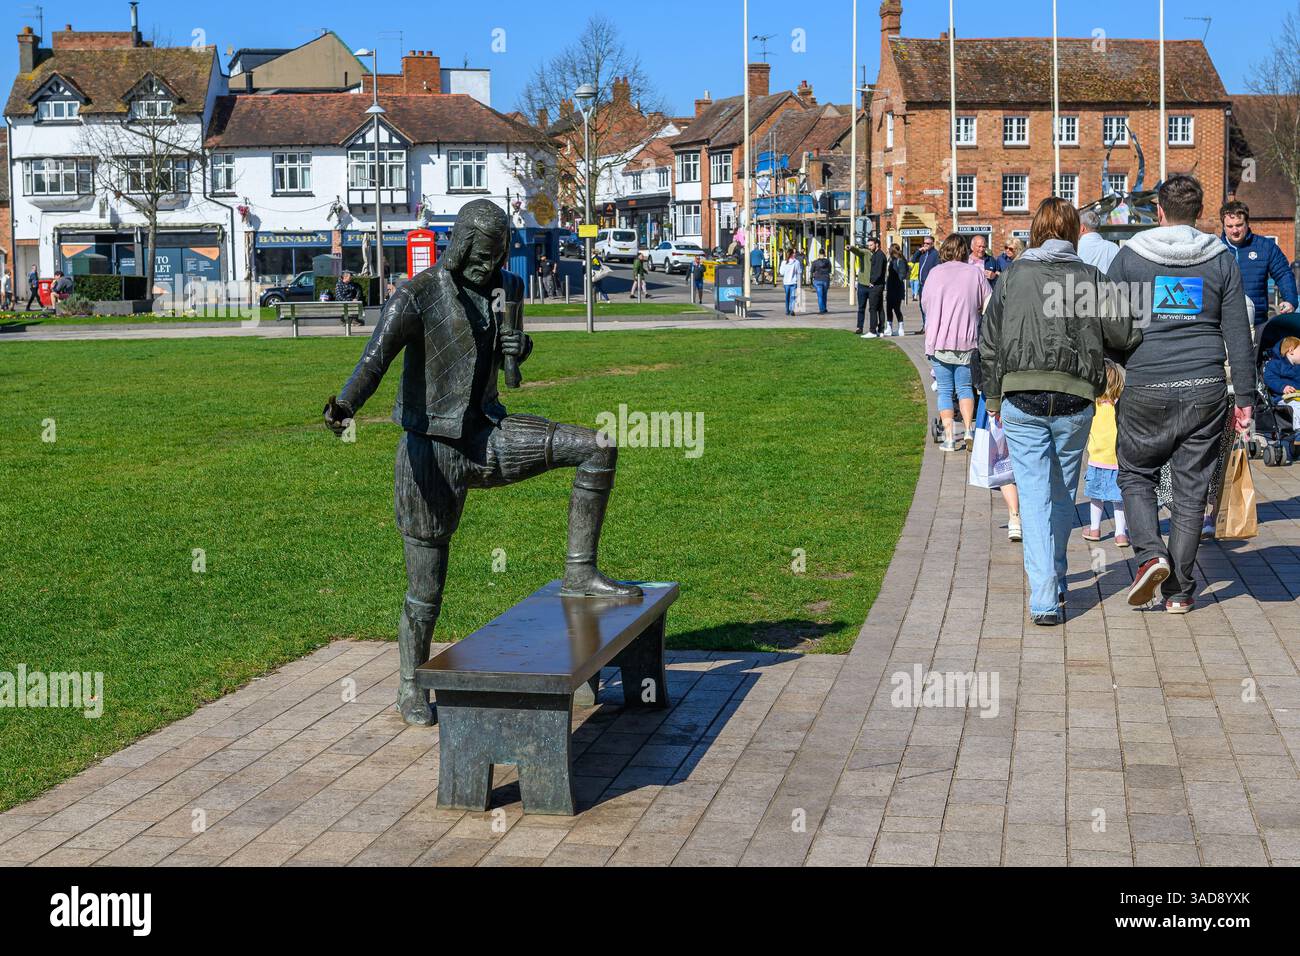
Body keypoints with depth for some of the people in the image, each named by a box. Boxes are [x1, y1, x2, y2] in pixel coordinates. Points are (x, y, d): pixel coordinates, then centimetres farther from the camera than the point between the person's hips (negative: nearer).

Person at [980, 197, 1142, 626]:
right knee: (1063, 493, 18)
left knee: (1035, 495, 0)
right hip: (1075, 398, 1)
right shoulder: (1090, 277, 2)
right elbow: (1124, 335, -2)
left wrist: (994, 399, 15)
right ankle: (1055, 580, 33)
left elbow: (988, 343, 6)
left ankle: (1044, 597, -9)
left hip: (1020, 398, -1)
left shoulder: (1013, 276, 3)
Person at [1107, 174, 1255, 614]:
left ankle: (1151, 554, -8)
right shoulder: (1221, 259, 4)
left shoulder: (1130, 256, 1)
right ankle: (1179, 590, 12)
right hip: (1205, 391, 2)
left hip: (1146, 388, -1)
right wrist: (1245, 396, 7)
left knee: (1135, 474, 15)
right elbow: (1238, 334, 4)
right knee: (1191, 488, 8)